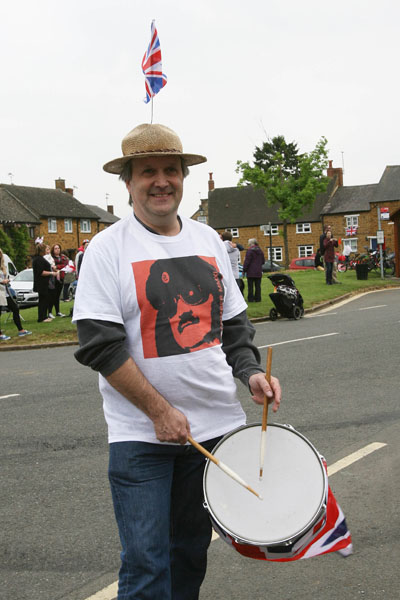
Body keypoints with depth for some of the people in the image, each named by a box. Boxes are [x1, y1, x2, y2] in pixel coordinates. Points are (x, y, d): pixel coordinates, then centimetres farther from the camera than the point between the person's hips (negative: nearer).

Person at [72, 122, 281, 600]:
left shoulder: (208, 240, 9)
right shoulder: (108, 248, -7)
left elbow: (233, 322, 16)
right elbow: (100, 345, -13)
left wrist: (250, 372, -2)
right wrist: (160, 411, -16)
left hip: (217, 425, 5)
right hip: (142, 435, -5)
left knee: (191, 551, 16)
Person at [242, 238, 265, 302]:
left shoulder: (250, 251, -12)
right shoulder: (260, 251, 9)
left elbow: (247, 261, -13)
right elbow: (263, 261, 17)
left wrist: (244, 270, -5)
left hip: (251, 272, -5)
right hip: (258, 272, 5)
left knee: (250, 286, 0)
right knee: (258, 285, 8)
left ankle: (250, 298, 0)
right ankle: (258, 298, 9)